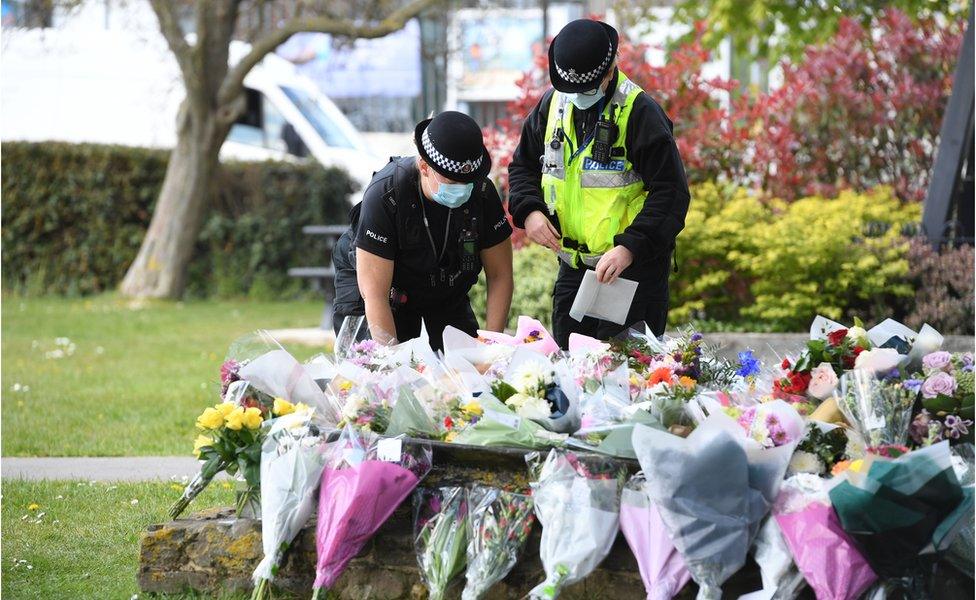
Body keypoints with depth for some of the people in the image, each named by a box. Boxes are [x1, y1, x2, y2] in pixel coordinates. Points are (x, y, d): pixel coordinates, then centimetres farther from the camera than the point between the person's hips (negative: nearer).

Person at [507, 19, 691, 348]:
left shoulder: (640, 113, -15)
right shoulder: (552, 104, 4)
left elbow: (671, 192, -18)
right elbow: (523, 164, 16)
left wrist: (630, 248, -28)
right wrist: (529, 210, -5)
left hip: (634, 266, -6)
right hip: (573, 266, 6)